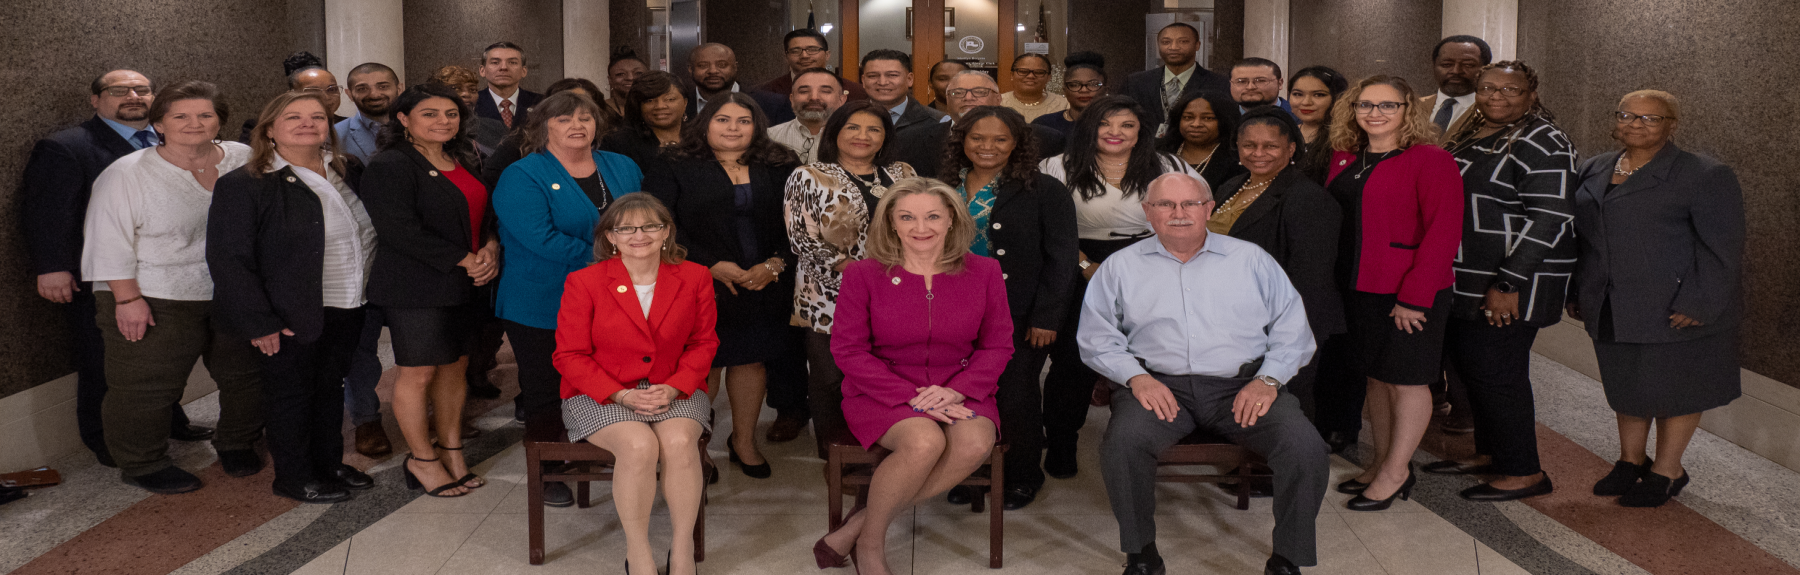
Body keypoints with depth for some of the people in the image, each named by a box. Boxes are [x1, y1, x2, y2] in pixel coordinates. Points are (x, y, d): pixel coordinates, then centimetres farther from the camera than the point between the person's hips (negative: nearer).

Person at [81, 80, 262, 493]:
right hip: (155, 300, -4)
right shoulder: (127, 174, -9)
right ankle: (141, 464, 22)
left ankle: (237, 445, 36)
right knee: (146, 386, 3)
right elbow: (111, 242, -9)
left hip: (235, 297, 4)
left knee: (247, 373, 14)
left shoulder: (243, 161, 1)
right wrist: (127, 299, -14)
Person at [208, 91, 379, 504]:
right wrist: (258, 322, -17)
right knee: (291, 392, 7)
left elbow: (369, 233, 15)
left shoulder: (350, 174, 7)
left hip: (346, 310, 6)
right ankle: (294, 477, 22)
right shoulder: (242, 186, -12)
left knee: (331, 387, 18)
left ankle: (329, 464, 33)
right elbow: (228, 259, -14)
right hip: (292, 316, -6)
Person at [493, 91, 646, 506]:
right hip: (543, 310, -4)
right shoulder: (522, 177, -7)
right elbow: (539, 238, -20)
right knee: (545, 394, 7)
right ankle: (548, 475, 22)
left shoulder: (623, 169, 11)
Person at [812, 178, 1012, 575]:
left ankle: (858, 525, -17)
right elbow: (848, 349, -5)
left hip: (958, 391, 3)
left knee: (976, 444, -30)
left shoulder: (984, 272, 2)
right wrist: (911, 396, -16)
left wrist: (954, 391, -14)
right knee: (925, 442, -34)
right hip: (882, 391, -3)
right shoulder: (863, 275, -3)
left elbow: (998, 345, 4)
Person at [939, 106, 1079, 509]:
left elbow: (1061, 259, -6)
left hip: (1019, 317, -3)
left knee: (1016, 396, 4)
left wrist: (1045, 317, -10)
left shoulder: (1044, 192, -4)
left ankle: (1023, 477, 24)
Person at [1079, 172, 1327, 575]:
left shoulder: (1251, 260, 14)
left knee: (1306, 450, -24)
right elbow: (1097, 336, 8)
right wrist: (1135, 376, -9)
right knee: (1122, 443, -32)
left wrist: (1268, 380, -4)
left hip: (1242, 385, 1)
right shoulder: (1121, 267, 13)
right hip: (1160, 385, -1)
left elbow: (1292, 329, 12)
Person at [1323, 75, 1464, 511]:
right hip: (1358, 289, 7)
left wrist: (1415, 296, -19)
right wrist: (1337, 283, 4)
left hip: (1409, 294, -7)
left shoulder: (1431, 161, -11)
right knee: (1376, 376, 15)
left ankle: (1395, 472, 15)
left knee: (1407, 379, 4)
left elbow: (1444, 232, -16)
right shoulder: (1345, 160, 9)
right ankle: (1382, 462, 28)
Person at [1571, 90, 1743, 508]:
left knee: (1673, 386, 5)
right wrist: (1577, 293, 13)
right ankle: (1631, 460, 30)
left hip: (1677, 310, -5)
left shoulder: (1706, 176, -8)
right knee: (1625, 385, 15)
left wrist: (1698, 303, -19)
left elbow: (1722, 249, -12)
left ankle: (1667, 471, 18)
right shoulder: (1593, 172, 9)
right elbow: (1579, 236, 17)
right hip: (1614, 312, 6)